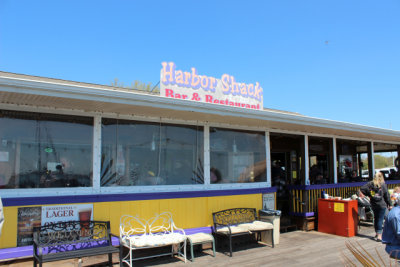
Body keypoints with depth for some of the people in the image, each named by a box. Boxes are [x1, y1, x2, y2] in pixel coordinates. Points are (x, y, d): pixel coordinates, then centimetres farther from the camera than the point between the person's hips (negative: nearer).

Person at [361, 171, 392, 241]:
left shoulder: (370, 184, -2)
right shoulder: (383, 185, -8)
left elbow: (362, 189, -8)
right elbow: (387, 196, -5)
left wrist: (368, 194, 4)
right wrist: (390, 205, 3)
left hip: (374, 205, 3)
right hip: (382, 205, -3)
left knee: (375, 219, 16)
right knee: (380, 220, -2)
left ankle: (377, 234, 26)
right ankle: (379, 235, -5)